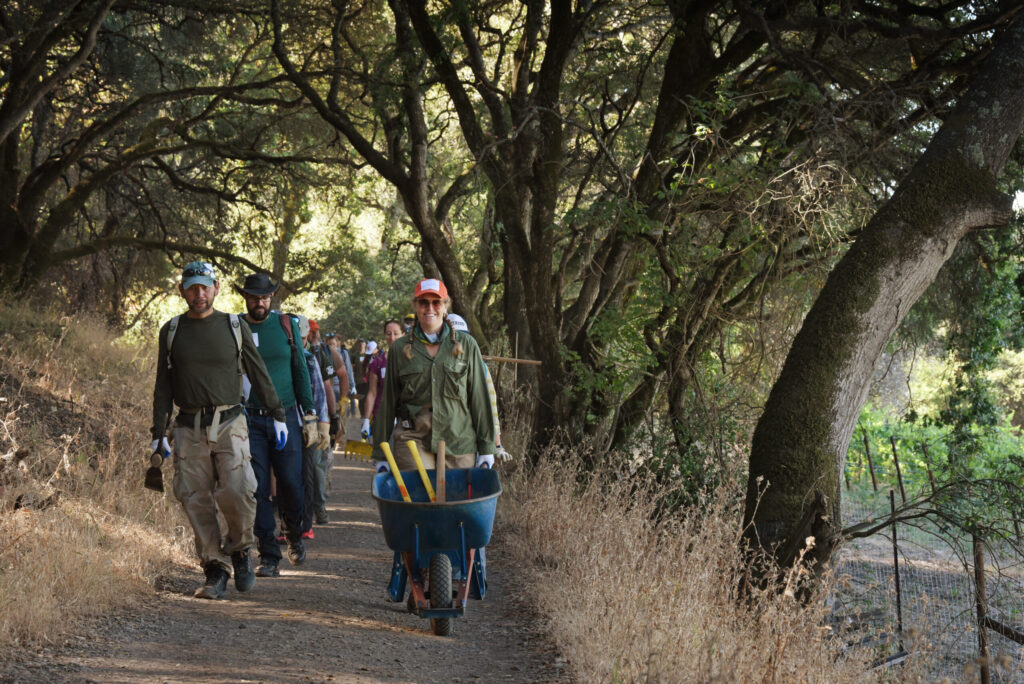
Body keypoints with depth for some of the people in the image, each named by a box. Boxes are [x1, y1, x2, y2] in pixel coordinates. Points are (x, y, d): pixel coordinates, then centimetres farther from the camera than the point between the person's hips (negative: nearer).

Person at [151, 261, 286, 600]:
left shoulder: (235, 327, 7)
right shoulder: (171, 331, 9)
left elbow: (259, 374, 12)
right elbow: (163, 385, 12)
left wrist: (277, 415, 10)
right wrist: (158, 433, 8)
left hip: (229, 424, -1)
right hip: (189, 429, 2)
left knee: (238, 493, -15)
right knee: (196, 501, -3)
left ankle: (239, 549, 10)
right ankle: (215, 569, 7)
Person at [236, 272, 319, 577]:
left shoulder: (286, 325, 6)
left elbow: (300, 371, 10)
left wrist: (310, 415, 6)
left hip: (285, 417, 1)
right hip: (250, 421, 0)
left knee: (290, 486, -3)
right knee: (258, 490, -3)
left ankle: (294, 536, 26)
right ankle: (269, 557, 4)